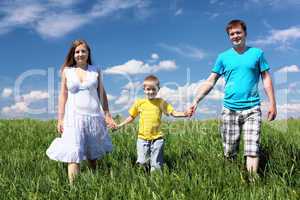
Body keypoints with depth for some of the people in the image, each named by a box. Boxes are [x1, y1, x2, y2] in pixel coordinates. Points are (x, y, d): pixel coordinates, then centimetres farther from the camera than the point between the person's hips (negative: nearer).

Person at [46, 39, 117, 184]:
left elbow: (102, 94, 8)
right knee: (73, 155, -9)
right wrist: (60, 119, 1)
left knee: (93, 154, 12)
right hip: (74, 116, -1)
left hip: (94, 116, 1)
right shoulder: (66, 71, 5)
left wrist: (107, 115, 5)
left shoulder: (95, 70, 7)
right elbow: (63, 96, 5)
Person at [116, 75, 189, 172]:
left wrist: (184, 114, -19)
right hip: (142, 138, 1)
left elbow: (174, 113, -1)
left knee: (156, 165, 5)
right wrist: (120, 125, 14)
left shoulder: (161, 102, 2)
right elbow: (132, 116, 17)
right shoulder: (139, 102, 5)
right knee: (142, 163, 1)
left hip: (157, 138, -1)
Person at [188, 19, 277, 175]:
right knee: (229, 153, 4)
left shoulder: (257, 53, 7)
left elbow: (266, 79, 8)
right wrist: (196, 101, -4)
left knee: (252, 150, -10)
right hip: (229, 109, 1)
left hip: (252, 109, -1)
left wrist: (272, 103, 2)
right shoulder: (223, 57, 8)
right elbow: (210, 82, 6)